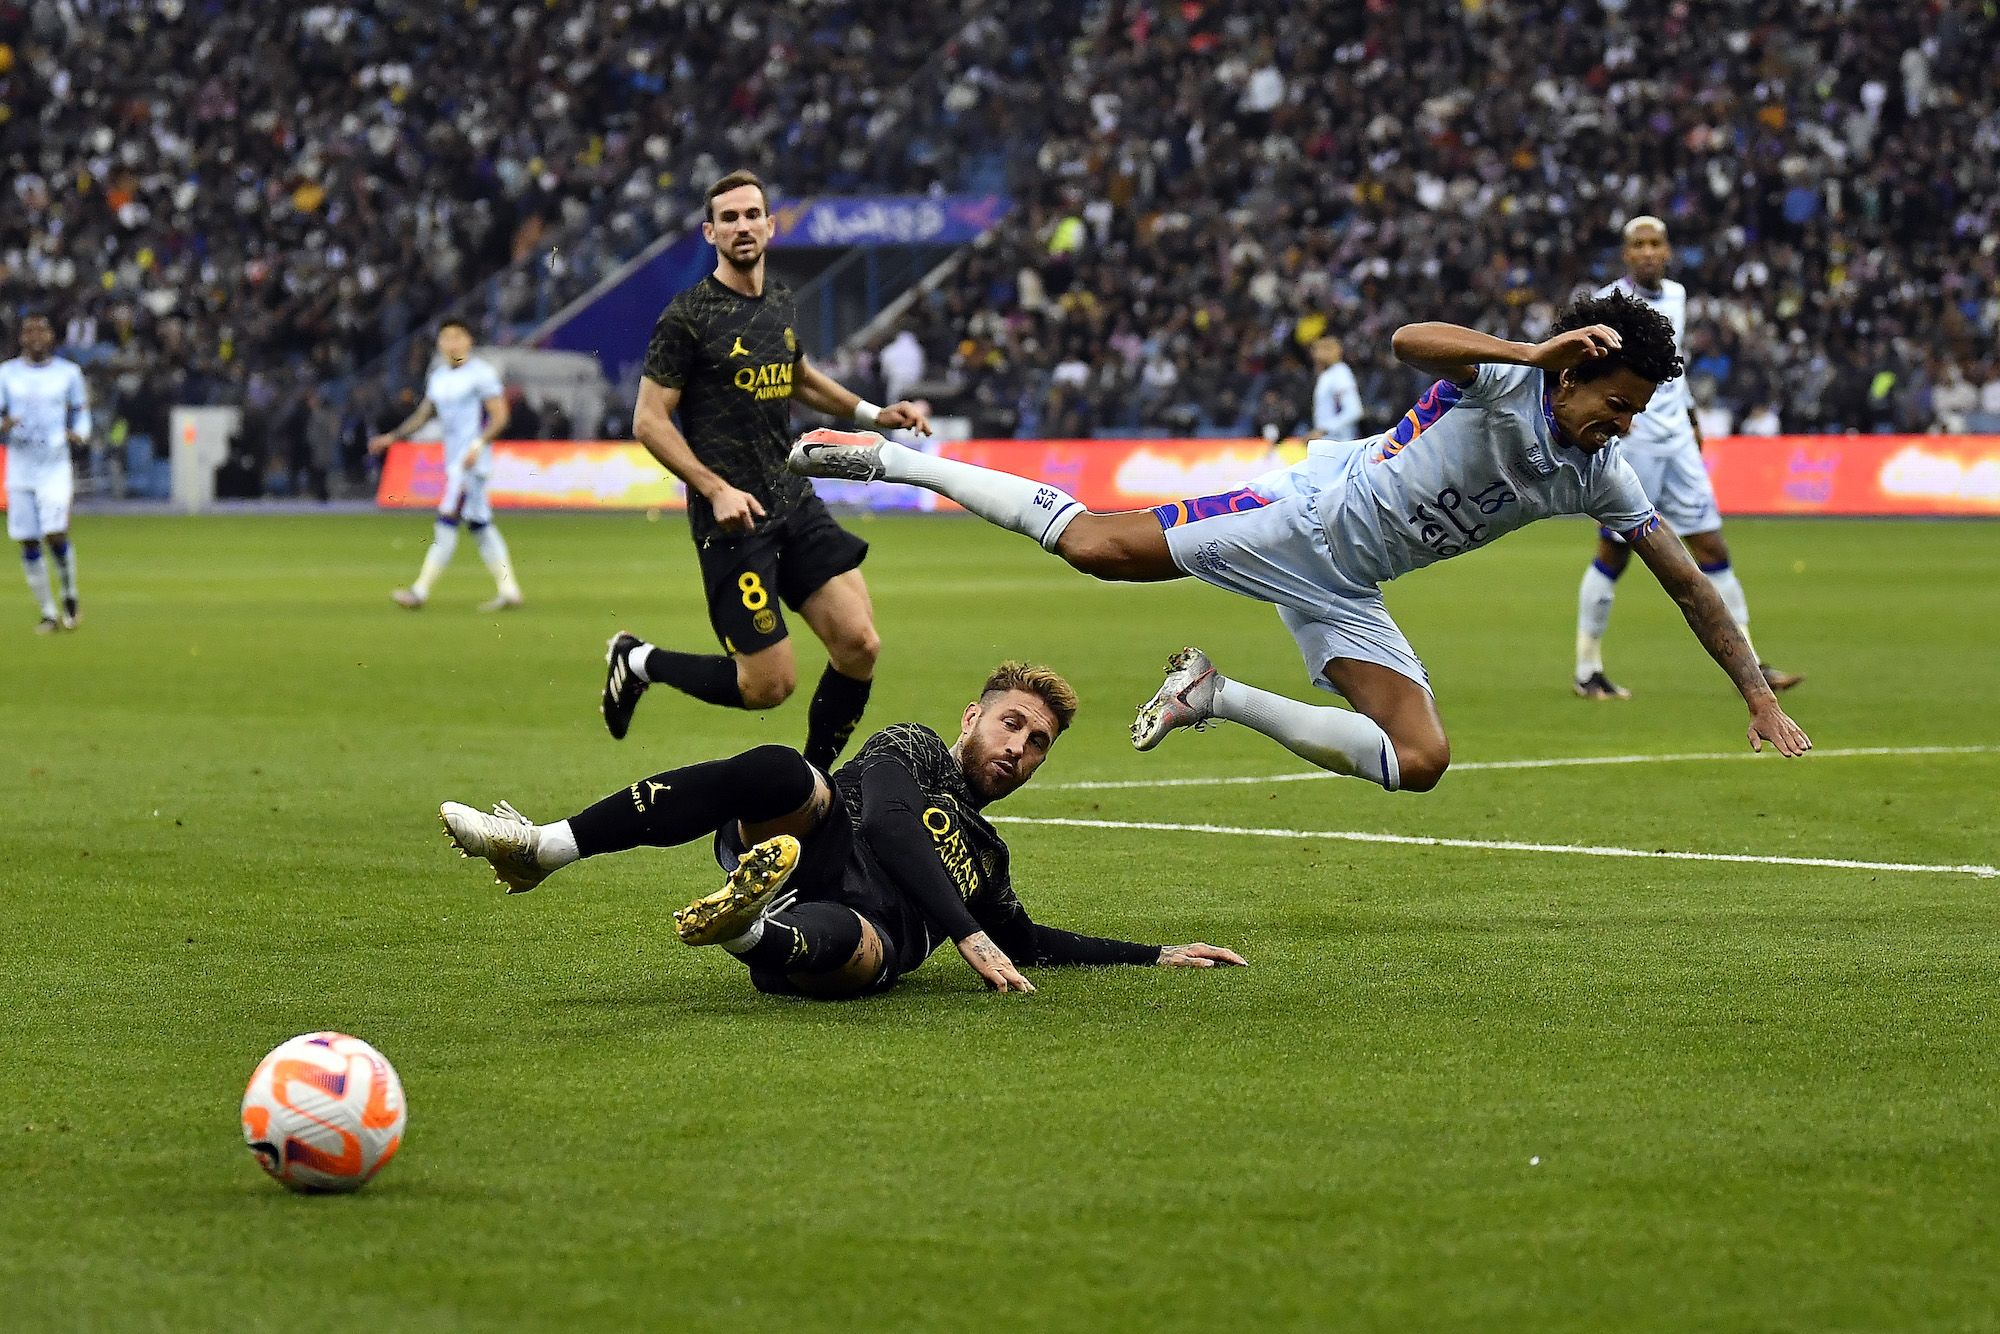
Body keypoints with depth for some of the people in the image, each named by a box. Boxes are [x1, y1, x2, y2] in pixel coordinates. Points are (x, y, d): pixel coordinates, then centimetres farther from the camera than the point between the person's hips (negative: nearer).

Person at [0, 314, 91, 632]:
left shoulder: (68, 372, 5)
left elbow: (81, 412, 12)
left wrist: (78, 434, -9)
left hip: (56, 465, -2)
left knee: (55, 533, -17)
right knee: (28, 543, 1)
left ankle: (70, 595, 8)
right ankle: (48, 612, 14)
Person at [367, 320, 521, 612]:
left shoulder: (481, 373, -9)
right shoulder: (439, 375, 15)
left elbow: (499, 416, -12)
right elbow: (424, 413, 24)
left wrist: (478, 444, -23)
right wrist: (393, 436, 16)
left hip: (472, 459, -9)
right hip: (453, 458, 9)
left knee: (447, 521, -10)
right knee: (480, 525, 8)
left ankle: (421, 590, -12)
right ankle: (508, 590, 11)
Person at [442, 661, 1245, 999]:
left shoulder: (985, 854, 40)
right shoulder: (911, 751, 23)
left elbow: (1028, 943, 52)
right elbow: (888, 826, 2)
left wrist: (1159, 956, 46)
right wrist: (969, 934, -8)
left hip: (871, 937, 3)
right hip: (827, 858, -3)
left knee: (845, 939, -39)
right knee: (778, 772, -36)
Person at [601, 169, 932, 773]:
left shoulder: (780, 302, 12)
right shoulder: (687, 316, -10)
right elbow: (649, 421, -11)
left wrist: (873, 413, 24)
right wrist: (716, 489, -20)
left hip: (793, 502, 7)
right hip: (734, 517, -7)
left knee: (859, 645, -6)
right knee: (770, 685, -8)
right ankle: (639, 661, 16)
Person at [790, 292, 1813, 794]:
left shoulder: (1600, 477, 2)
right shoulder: (1504, 385, -17)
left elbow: (1686, 581, 8)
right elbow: (1410, 341, -35)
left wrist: (1760, 699, 4)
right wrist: (1536, 352, -45)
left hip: (1344, 595, 7)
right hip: (1310, 514, -7)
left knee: (1420, 760, -9)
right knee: (1097, 547, -14)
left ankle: (1216, 697, 2)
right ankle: (887, 458, 2)